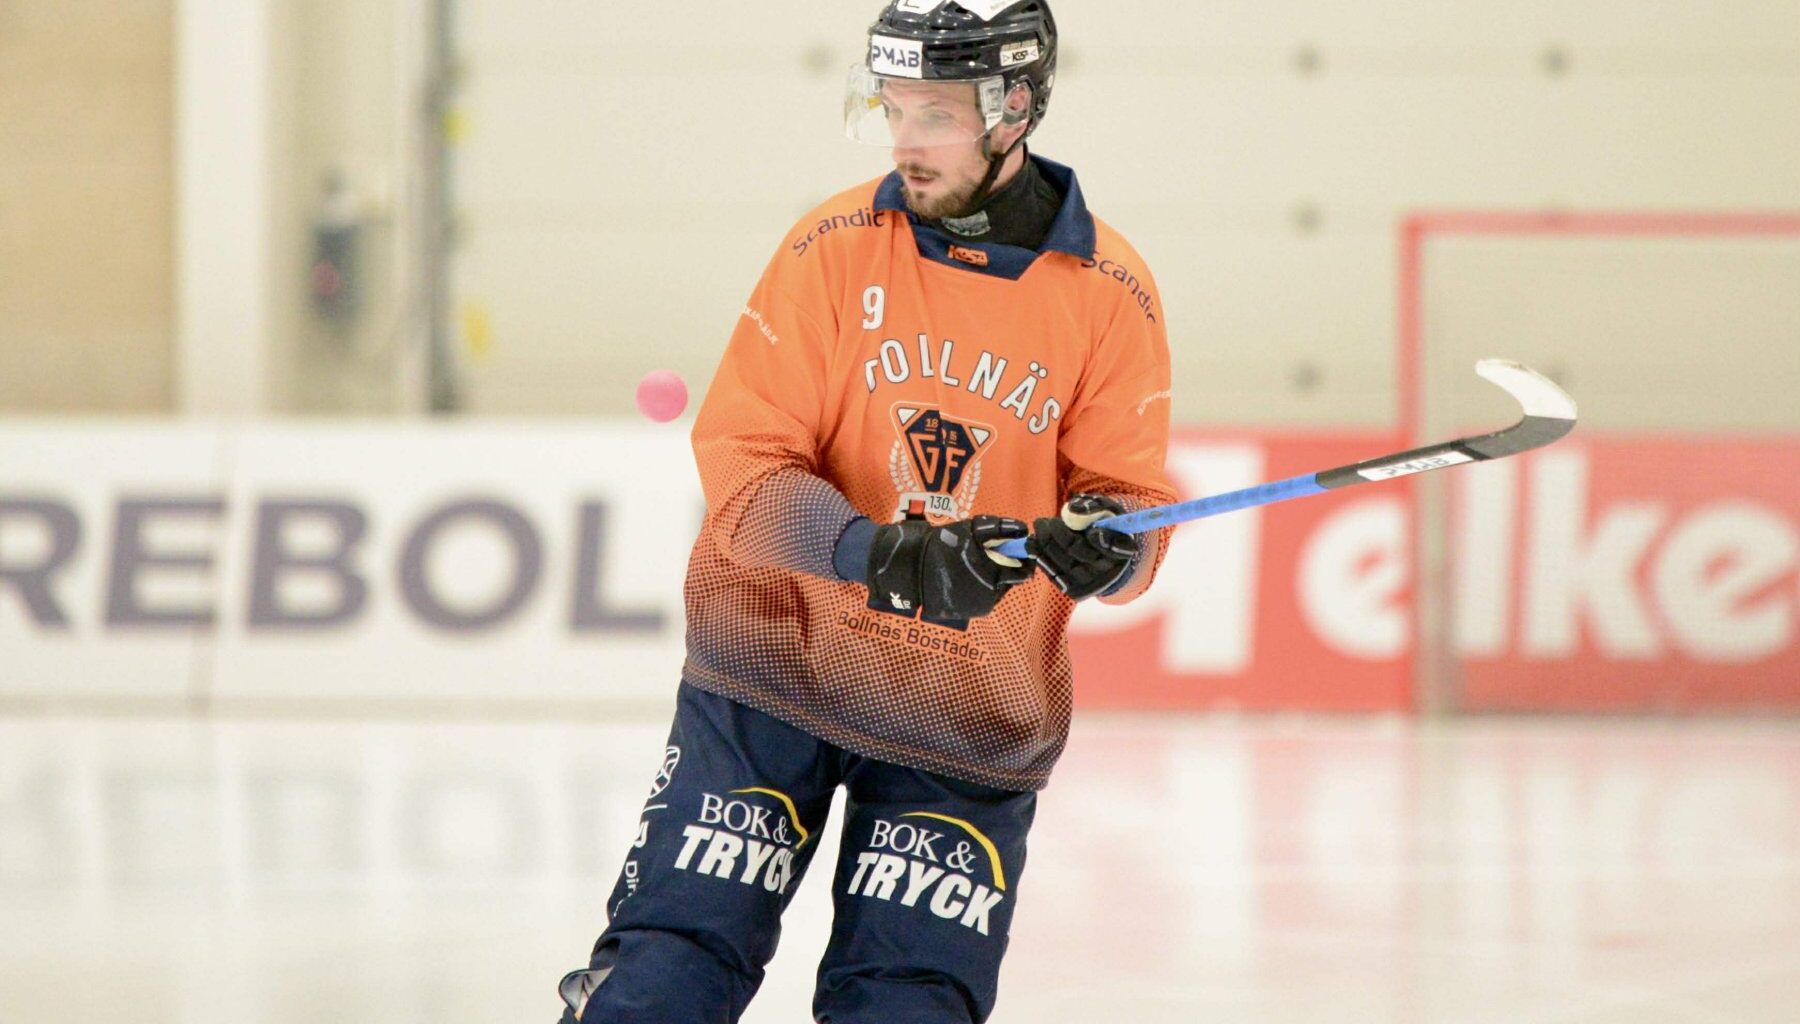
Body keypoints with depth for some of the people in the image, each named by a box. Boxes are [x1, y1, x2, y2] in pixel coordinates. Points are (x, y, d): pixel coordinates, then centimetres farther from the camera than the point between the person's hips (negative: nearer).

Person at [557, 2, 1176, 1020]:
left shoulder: (1110, 291, -5)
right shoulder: (835, 247, -7)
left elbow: (1131, 494, -2)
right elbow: (740, 459, -10)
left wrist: (1097, 542, -27)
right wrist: (872, 551, -28)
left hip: (975, 706, 1)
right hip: (776, 666, 0)